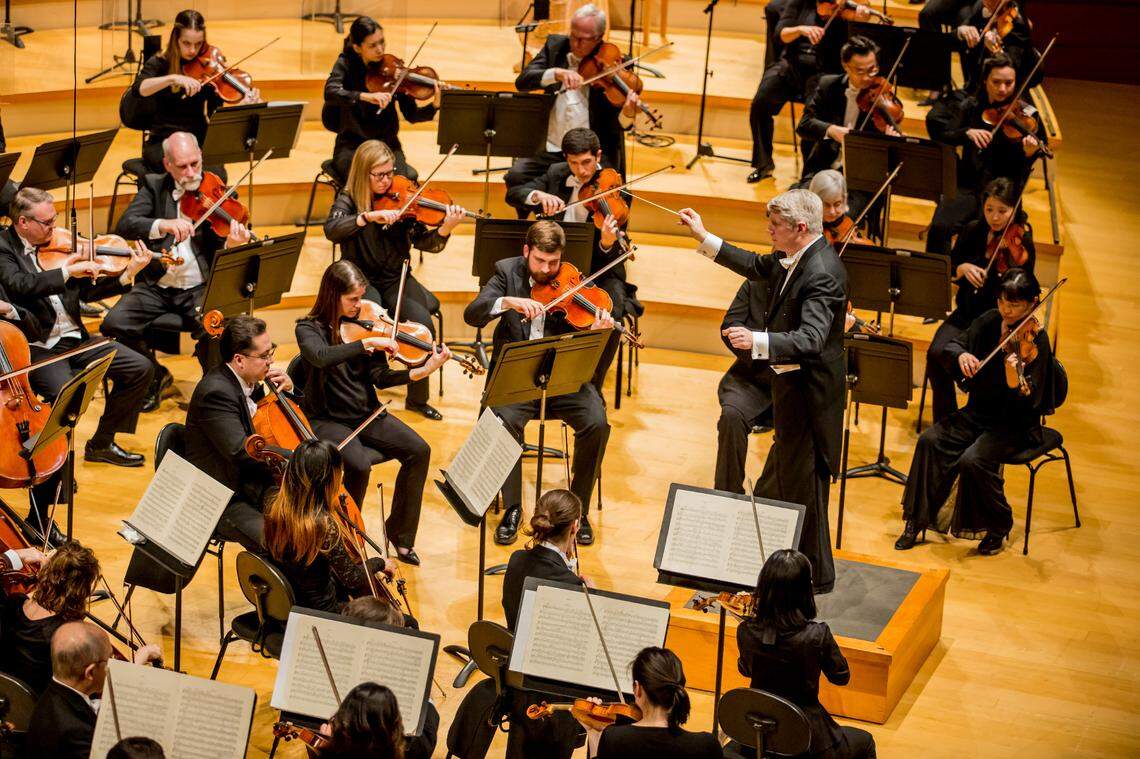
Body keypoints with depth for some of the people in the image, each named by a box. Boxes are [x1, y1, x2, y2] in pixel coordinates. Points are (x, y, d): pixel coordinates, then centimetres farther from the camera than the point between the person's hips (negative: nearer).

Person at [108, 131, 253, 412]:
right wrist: (163, 224, -29)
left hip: (199, 287, -2)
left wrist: (231, 245, -28)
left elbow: (217, 254, -3)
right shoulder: (154, 186, 5)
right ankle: (155, 376, 7)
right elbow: (125, 226, -11)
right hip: (156, 284, 2)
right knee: (114, 324, -21)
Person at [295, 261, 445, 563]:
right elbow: (320, 357, -32)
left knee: (419, 450, -16)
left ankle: (400, 531, 1)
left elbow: (380, 377, -3)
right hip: (326, 419, -5)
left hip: (366, 414, 5)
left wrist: (420, 372, -19)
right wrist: (366, 342, -36)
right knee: (360, 464, -32)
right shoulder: (309, 328, -8)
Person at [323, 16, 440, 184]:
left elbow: (412, 115, -3)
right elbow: (330, 93, -24)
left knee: (409, 177, -27)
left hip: (387, 145, 2)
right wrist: (366, 96, -38)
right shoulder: (345, 64, -4)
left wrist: (435, 105, -23)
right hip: (351, 146, -2)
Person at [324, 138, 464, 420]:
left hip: (395, 280, 2)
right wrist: (369, 215, -37)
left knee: (423, 322, -25)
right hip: (361, 281, -2)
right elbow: (331, 230, -25)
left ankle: (417, 398, -7)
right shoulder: (348, 200, -4)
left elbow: (426, 243, -4)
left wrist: (446, 229, -25)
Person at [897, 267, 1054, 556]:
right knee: (930, 440, -18)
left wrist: (1016, 382, -46)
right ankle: (917, 521, -7)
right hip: (979, 411, 6)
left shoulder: (1035, 340, -17)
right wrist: (961, 354, -16)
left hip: (1016, 424, -6)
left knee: (974, 459, -30)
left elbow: (1030, 402, -23)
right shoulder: (989, 321, 1)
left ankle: (998, 528, -5)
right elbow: (953, 344, 8)